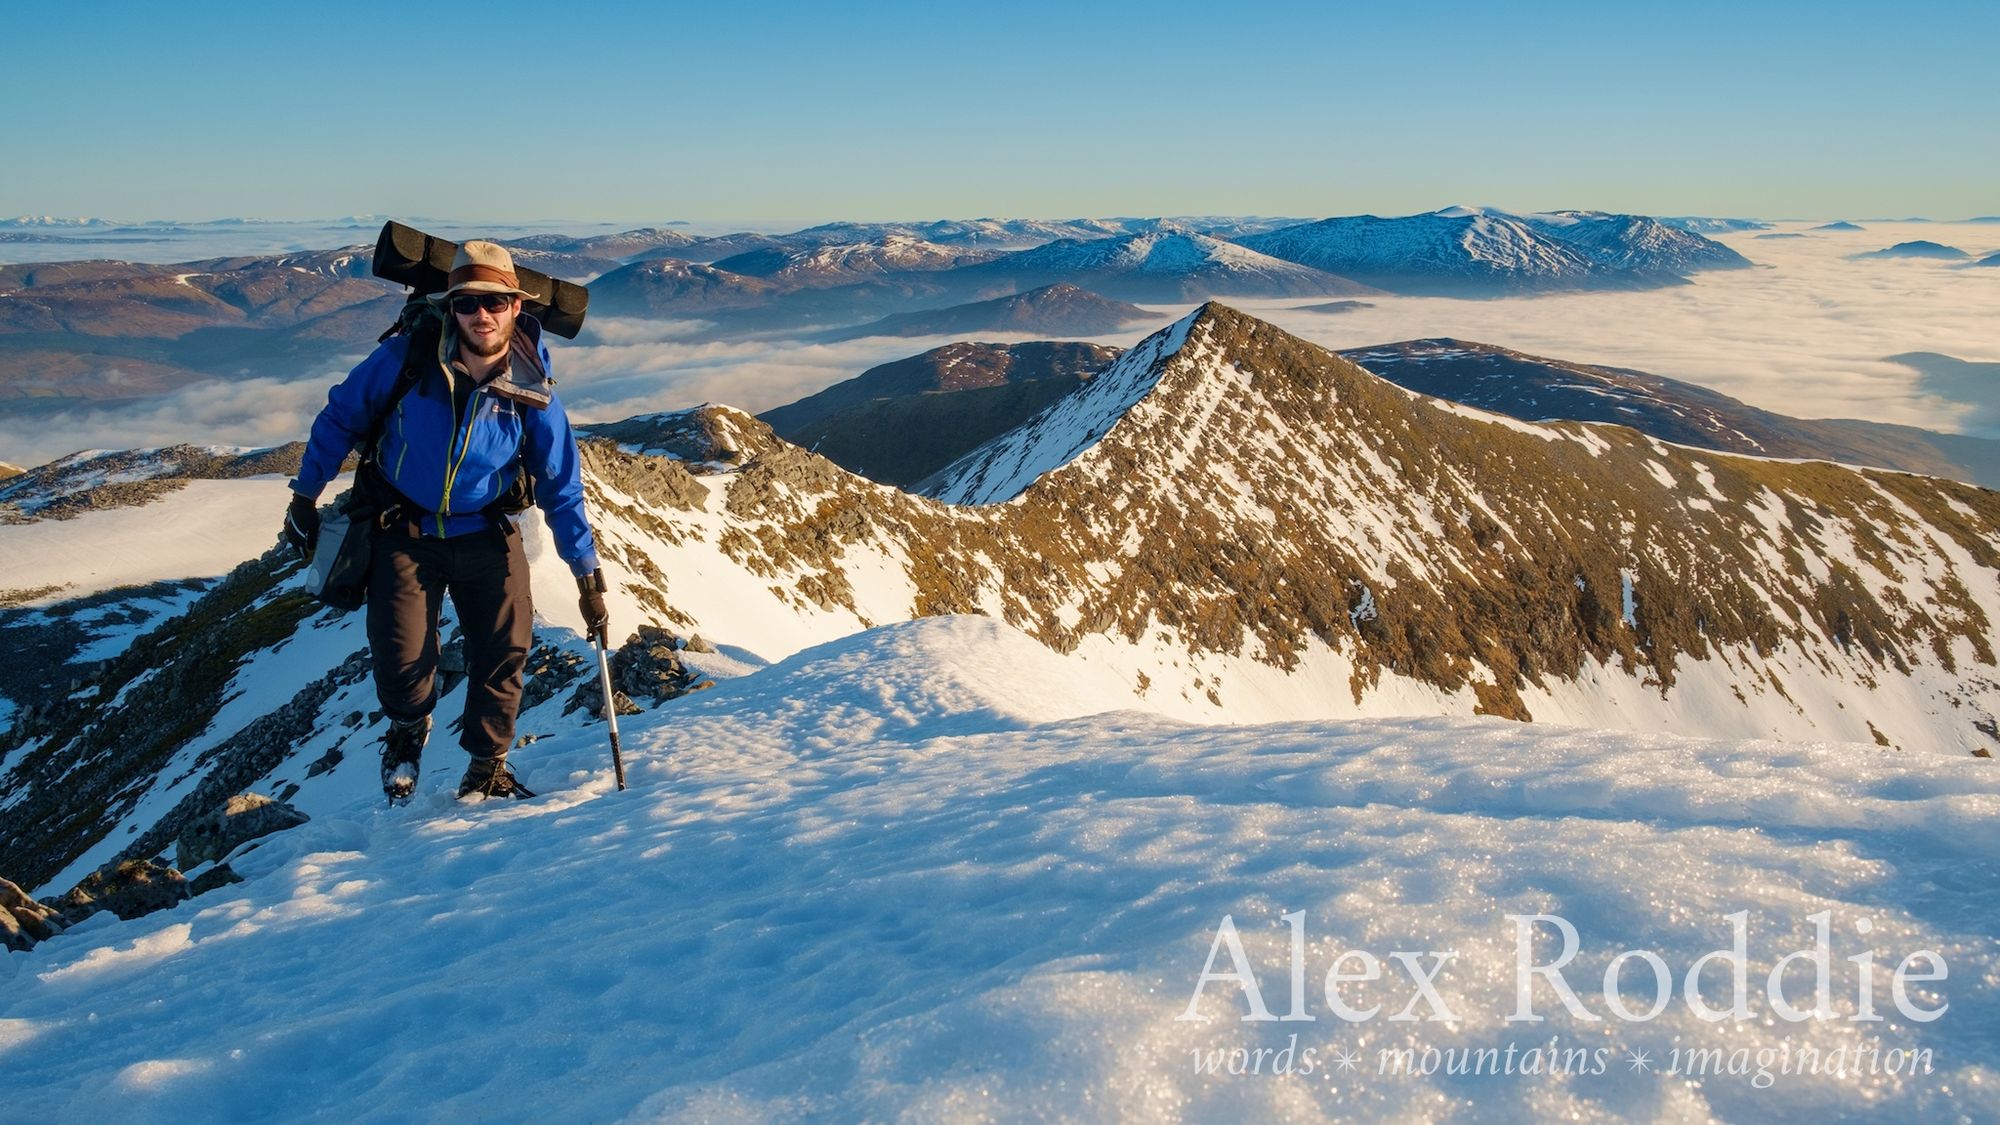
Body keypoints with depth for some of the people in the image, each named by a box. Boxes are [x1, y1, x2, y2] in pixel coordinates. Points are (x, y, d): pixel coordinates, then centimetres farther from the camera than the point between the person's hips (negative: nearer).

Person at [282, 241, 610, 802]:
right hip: (404, 532, -1)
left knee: (505, 653, -3)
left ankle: (486, 771, 19)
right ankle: (407, 731, 28)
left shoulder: (532, 392, -13)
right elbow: (340, 417, 0)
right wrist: (304, 496, 4)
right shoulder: (405, 358, -16)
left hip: (487, 535, 1)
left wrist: (587, 577, -6)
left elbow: (561, 487, -6)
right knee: (401, 661, -8)